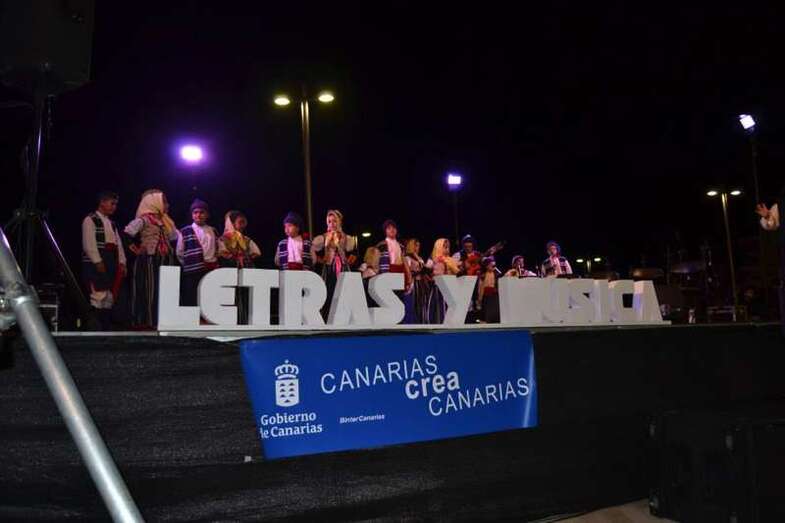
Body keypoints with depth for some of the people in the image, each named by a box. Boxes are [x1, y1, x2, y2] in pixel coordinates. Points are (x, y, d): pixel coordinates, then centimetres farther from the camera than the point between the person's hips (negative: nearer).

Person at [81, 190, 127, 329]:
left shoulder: (112, 223, 21)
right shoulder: (90, 220, -2)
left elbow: (118, 244, 17)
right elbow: (89, 244, -12)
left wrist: (122, 263, 7)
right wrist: (98, 262, -17)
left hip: (112, 265, 8)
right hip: (96, 264, -8)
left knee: (111, 296, 6)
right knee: (99, 296, -12)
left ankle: (107, 327, 11)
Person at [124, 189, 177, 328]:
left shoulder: (161, 219, 16)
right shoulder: (145, 218, -8)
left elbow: (174, 235, 26)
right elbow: (129, 231, -21)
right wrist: (136, 247, -13)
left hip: (164, 260, 8)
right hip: (150, 260, -8)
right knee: (151, 290, -5)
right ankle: (149, 321, 0)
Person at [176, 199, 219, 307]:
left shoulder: (213, 232, 15)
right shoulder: (184, 232, 2)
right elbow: (180, 254, 4)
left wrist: (215, 265, 11)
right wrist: (189, 265, 1)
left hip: (212, 271, 4)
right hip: (193, 273, -4)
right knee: (192, 304, -5)